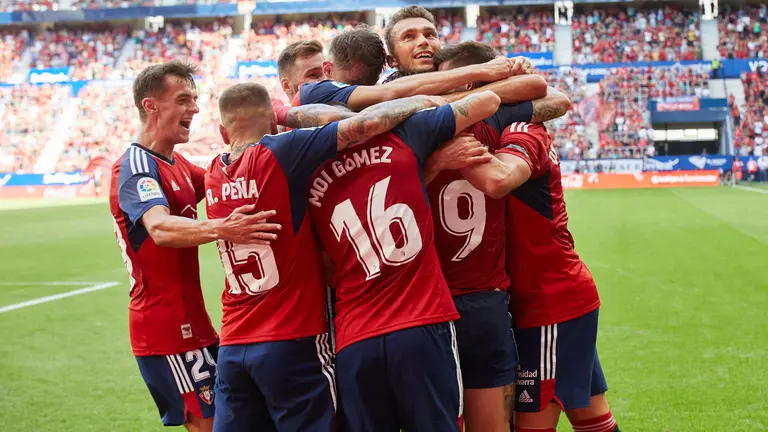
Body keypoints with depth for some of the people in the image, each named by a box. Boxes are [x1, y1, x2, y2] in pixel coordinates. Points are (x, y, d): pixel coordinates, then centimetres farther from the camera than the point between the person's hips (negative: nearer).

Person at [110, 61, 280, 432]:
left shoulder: (177, 165, 15)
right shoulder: (136, 166, -18)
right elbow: (160, 229, -35)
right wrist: (219, 229, -54)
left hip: (190, 324, 10)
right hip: (166, 328, -10)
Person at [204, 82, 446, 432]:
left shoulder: (214, 175, 7)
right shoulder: (277, 154, -10)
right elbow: (365, 124, -13)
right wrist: (422, 100, 2)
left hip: (232, 347, 6)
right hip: (293, 341, -6)